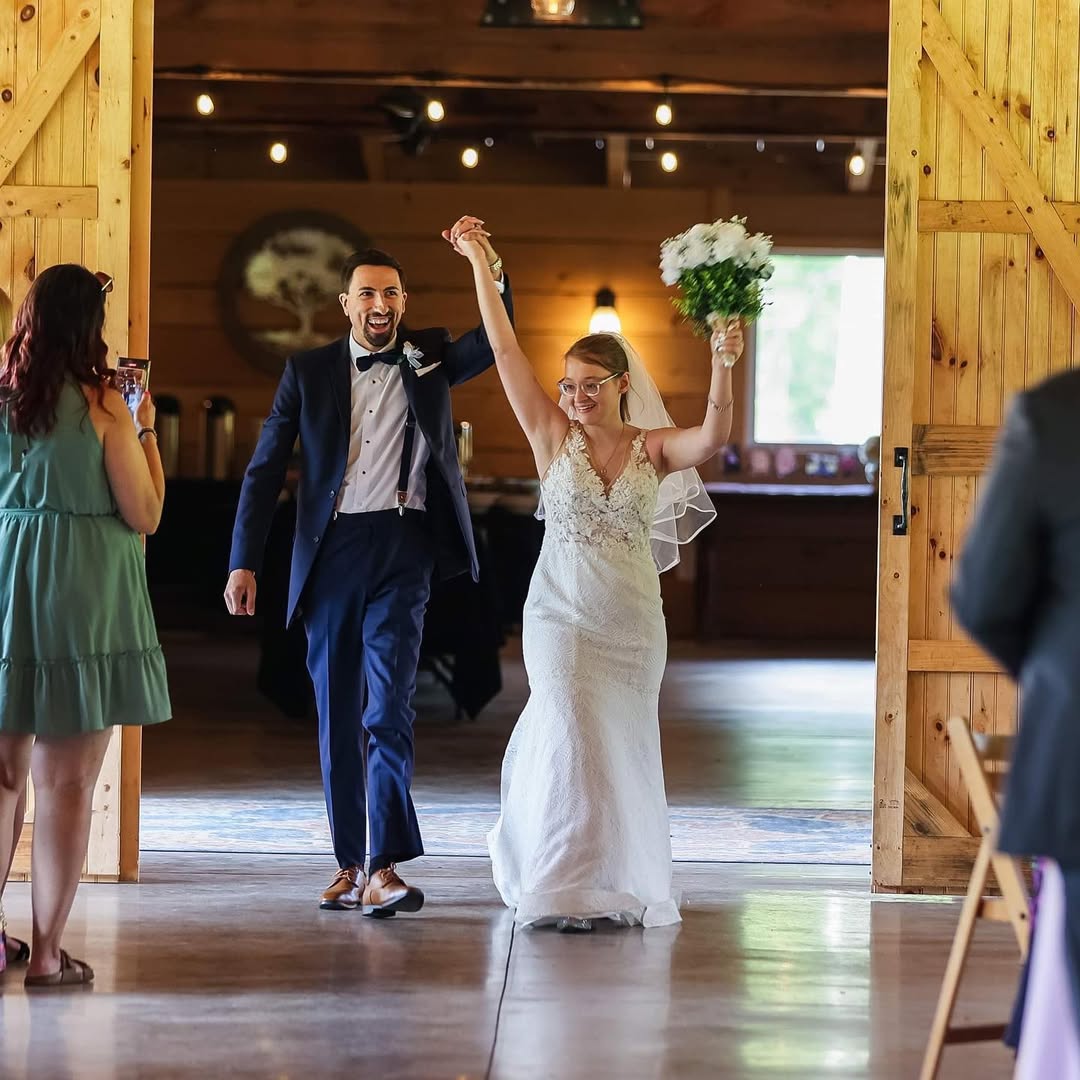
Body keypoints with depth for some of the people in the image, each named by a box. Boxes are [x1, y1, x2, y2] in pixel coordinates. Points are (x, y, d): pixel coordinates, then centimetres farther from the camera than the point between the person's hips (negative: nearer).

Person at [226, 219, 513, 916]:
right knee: (337, 713, 6)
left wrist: (490, 267, -21)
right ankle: (350, 864, 13)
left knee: (389, 709, -12)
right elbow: (266, 469, 7)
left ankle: (385, 868, -18)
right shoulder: (309, 372, 9)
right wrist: (244, 561, 0)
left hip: (402, 549, -2)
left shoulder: (430, 357, 10)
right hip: (331, 550, 2)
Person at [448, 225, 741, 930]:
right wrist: (479, 265, -7)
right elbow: (505, 350, -5)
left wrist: (723, 366, -31)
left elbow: (713, 439, -19)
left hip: (634, 620, 2)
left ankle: (618, 882, 23)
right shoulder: (554, 435, -1)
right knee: (573, 735, -12)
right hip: (563, 612, -2)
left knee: (624, 747, 7)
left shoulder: (654, 447, 1)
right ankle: (566, 888, -6)